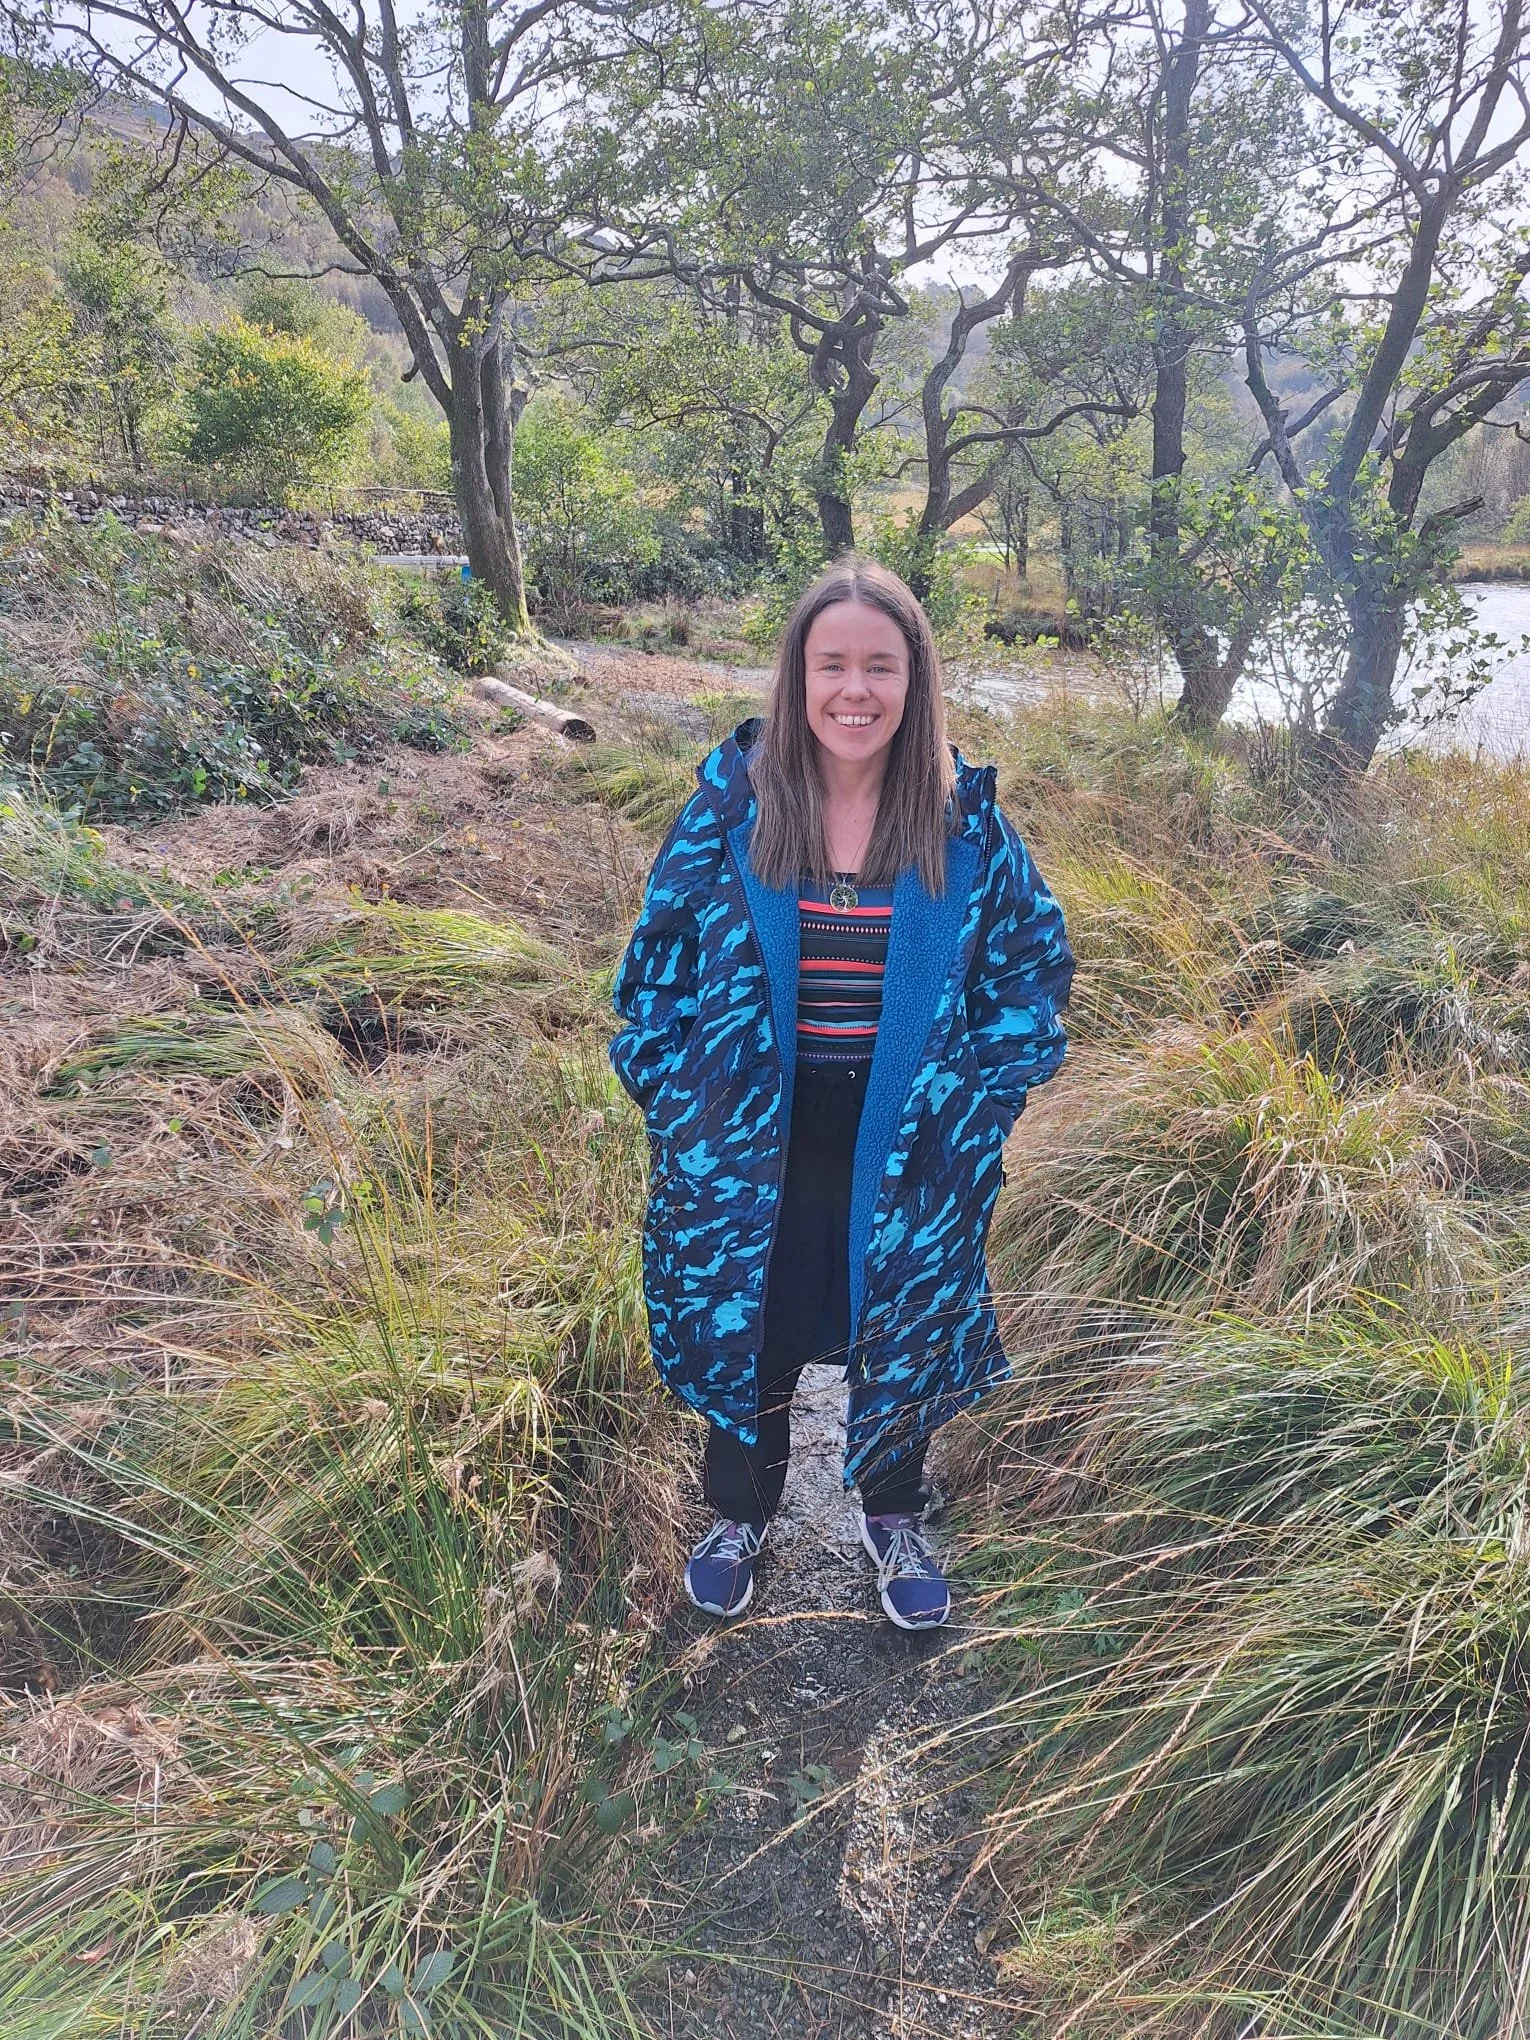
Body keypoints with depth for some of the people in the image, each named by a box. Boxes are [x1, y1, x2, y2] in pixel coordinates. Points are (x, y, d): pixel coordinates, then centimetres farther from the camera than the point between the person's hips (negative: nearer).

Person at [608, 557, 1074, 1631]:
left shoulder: (964, 818, -8)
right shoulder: (730, 803, -9)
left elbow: (1036, 961, 2)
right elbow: (659, 956, 0)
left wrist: (975, 1091, -4)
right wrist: (679, 1097, -4)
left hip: (903, 1145, 1)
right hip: (753, 1140, 0)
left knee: (900, 1326, 17)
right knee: (746, 1326, 16)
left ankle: (892, 1518, 46)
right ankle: (741, 1513, 45)